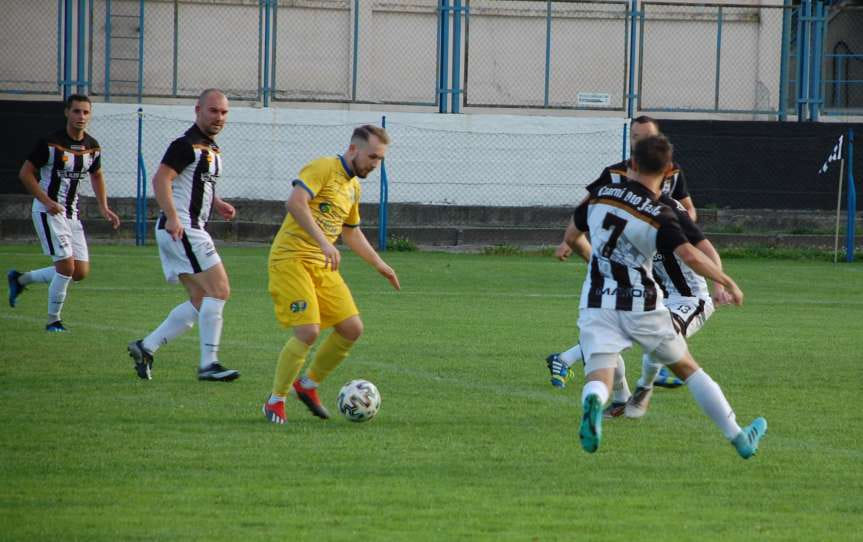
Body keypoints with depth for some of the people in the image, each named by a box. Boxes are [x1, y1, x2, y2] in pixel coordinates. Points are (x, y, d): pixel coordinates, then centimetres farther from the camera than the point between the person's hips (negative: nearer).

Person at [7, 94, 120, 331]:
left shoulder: (92, 147, 5)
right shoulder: (50, 143, -14)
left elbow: (96, 176, 23)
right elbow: (25, 173, -10)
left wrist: (104, 208, 11)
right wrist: (47, 201, -19)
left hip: (72, 214, 7)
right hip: (48, 211, -7)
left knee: (81, 272, 3)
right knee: (66, 266, -15)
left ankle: (21, 278, 21)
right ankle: (53, 320, 3)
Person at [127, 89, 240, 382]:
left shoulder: (212, 149, 18)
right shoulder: (187, 144, -12)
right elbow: (161, 179, -21)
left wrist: (217, 203, 11)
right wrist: (172, 217, -32)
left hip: (190, 231, 10)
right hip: (181, 230, -10)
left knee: (201, 302, 11)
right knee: (219, 290, -14)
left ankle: (146, 347, 12)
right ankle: (209, 364, -13)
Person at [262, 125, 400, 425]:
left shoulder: (353, 187, 17)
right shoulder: (324, 168, -10)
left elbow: (351, 232, 33)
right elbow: (295, 202, -27)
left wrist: (379, 264, 30)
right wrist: (324, 242, -34)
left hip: (322, 266, 9)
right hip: (292, 259, -9)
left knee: (352, 328, 1)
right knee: (308, 332, -18)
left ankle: (308, 385, 20)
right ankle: (275, 401, -2)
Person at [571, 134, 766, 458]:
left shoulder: (600, 196, 2)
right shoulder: (659, 215, -10)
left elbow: (573, 230, 20)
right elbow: (689, 254, -25)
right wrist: (727, 283, -14)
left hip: (596, 305, 2)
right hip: (641, 306, -1)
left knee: (599, 379, -8)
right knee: (687, 368, 16)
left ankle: (593, 404, -47)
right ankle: (740, 440, 23)